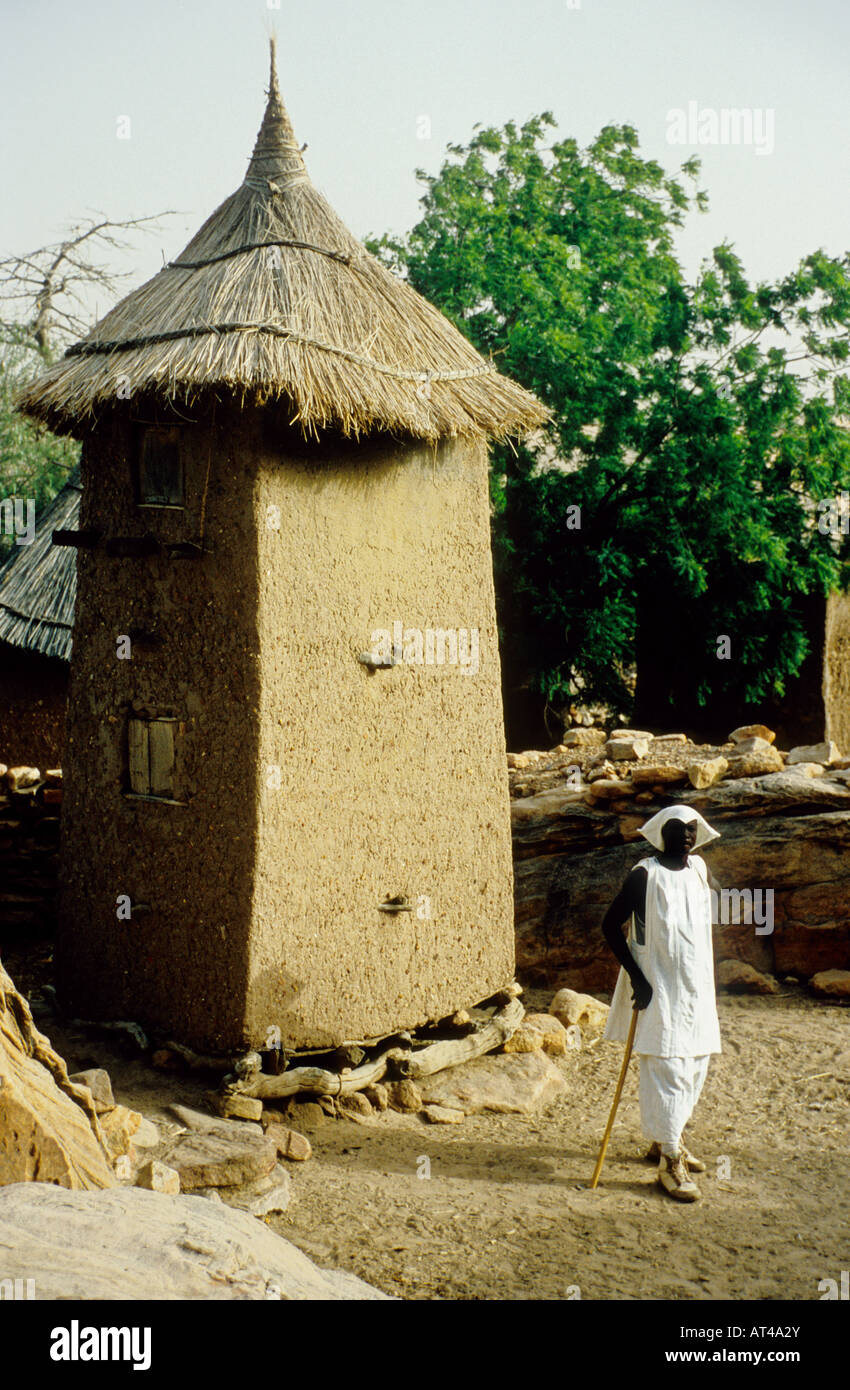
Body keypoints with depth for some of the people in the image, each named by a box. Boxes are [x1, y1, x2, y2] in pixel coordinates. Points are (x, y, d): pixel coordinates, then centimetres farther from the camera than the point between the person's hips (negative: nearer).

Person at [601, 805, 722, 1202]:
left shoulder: (699, 868, 6)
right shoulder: (645, 875, -12)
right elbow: (611, 925, -11)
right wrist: (637, 979, -15)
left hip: (697, 989, 7)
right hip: (660, 990, -7)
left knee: (694, 1068, 13)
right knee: (668, 1072, -7)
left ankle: (665, 1140, 31)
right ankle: (670, 1161, 1)